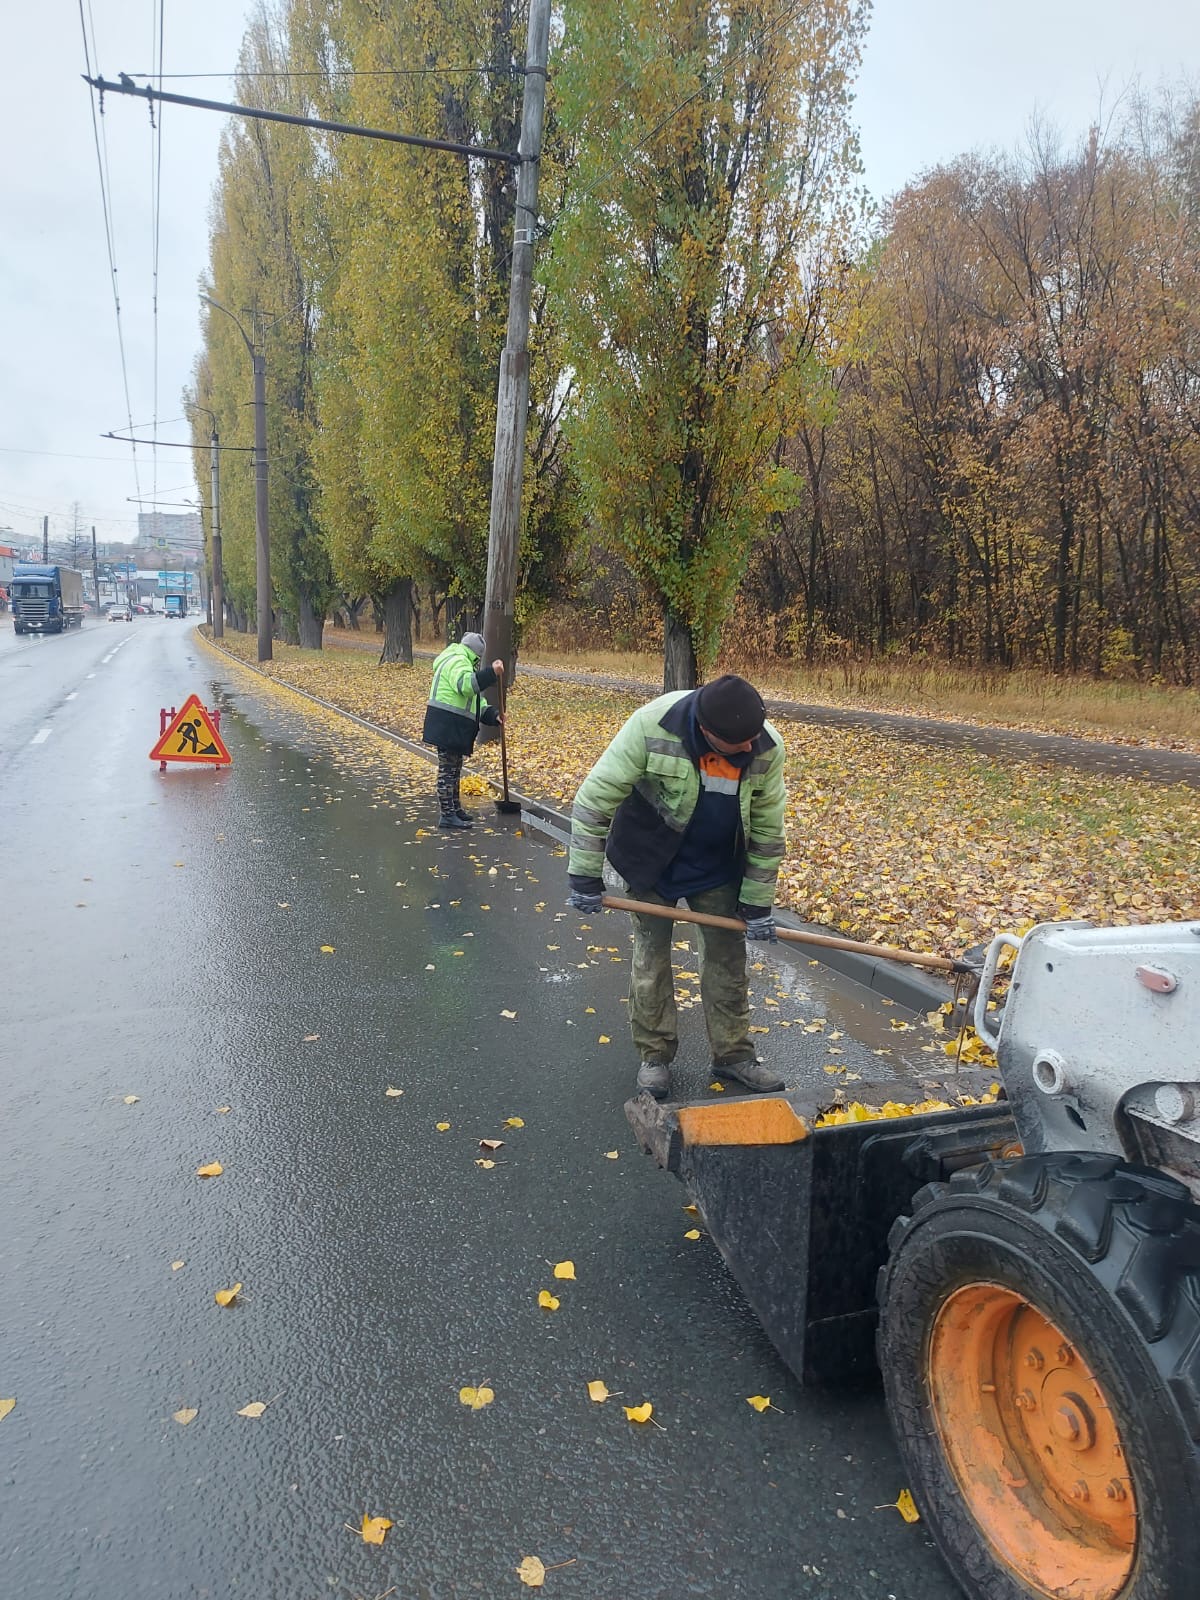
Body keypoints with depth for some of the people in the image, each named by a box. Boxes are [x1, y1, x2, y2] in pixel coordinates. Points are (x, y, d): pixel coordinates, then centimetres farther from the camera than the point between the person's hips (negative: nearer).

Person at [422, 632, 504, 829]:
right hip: (447, 726, -11)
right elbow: (466, 685, -34)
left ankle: (454, 808, 30)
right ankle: (447, 815, -4)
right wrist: (491, 672, -37)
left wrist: (492, 715, 10)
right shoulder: (457, 662, -12)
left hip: (455, 728, 11)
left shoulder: (462, 663, 24)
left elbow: (474, 698, 23)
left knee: (454, 768, 19)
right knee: (448, 769, -7)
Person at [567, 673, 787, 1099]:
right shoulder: (652, 726, -32)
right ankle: (655, 1055, 24)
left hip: (718, 867, 3)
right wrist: (584, 878, -17)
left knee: (728, 955, 9)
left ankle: (732, 1053, 26)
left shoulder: (768, 747, -22)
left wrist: (758, 902, -4)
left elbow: (767, 830, -8)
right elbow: (595, 798, -23)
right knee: (651, 954, 7)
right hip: (651, 861, -2)